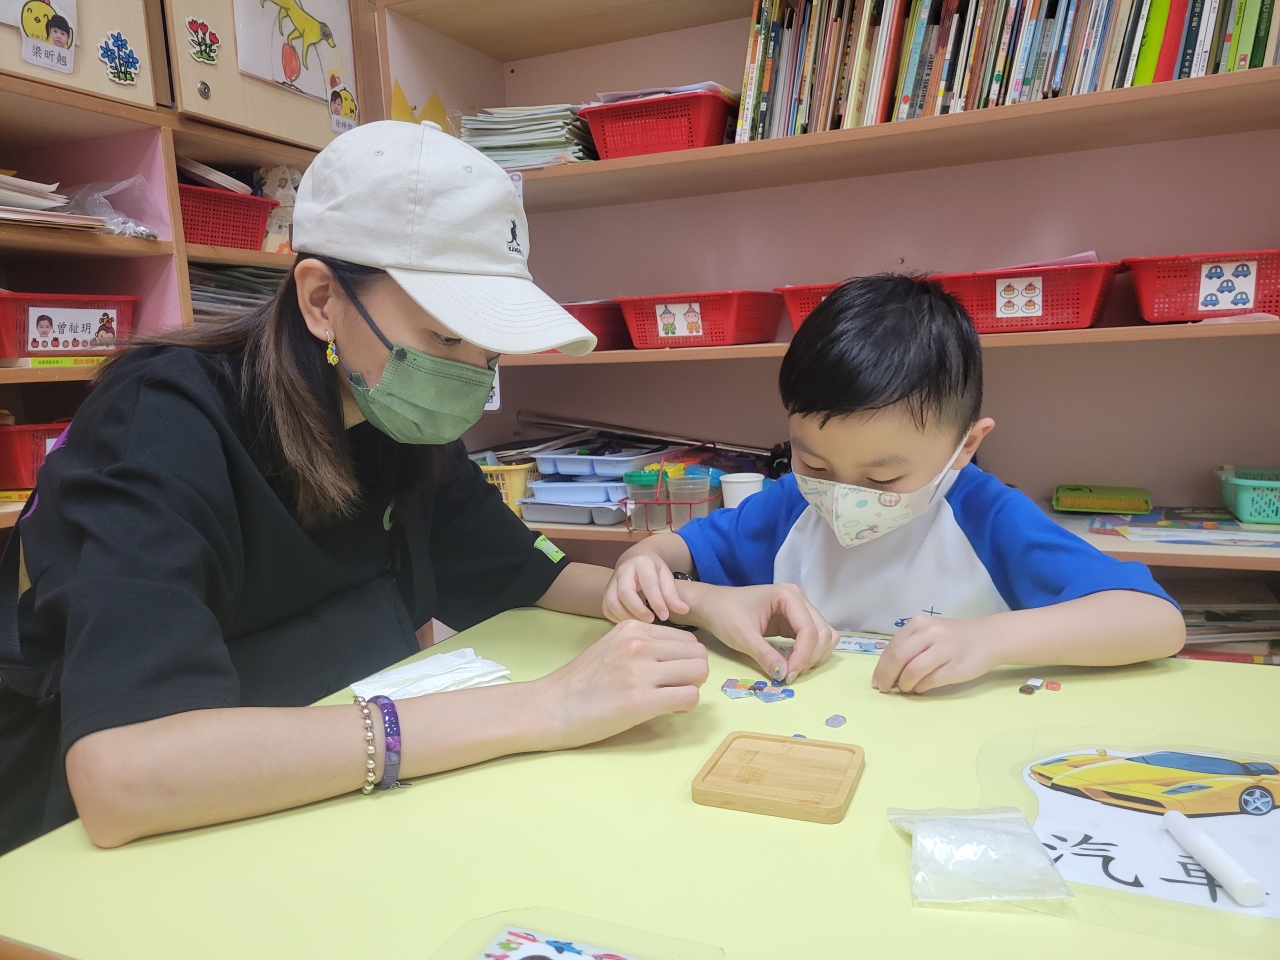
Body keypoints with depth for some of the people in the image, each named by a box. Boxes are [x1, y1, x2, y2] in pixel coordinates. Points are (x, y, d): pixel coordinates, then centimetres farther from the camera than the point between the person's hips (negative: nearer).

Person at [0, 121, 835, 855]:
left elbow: (527, 575, 7)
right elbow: (121, 774, -38)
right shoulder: (165, 430, -25)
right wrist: (536, 711, -39)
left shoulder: (407, 428, -6)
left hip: (320, 809, 5)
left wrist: (700, 600, -10)